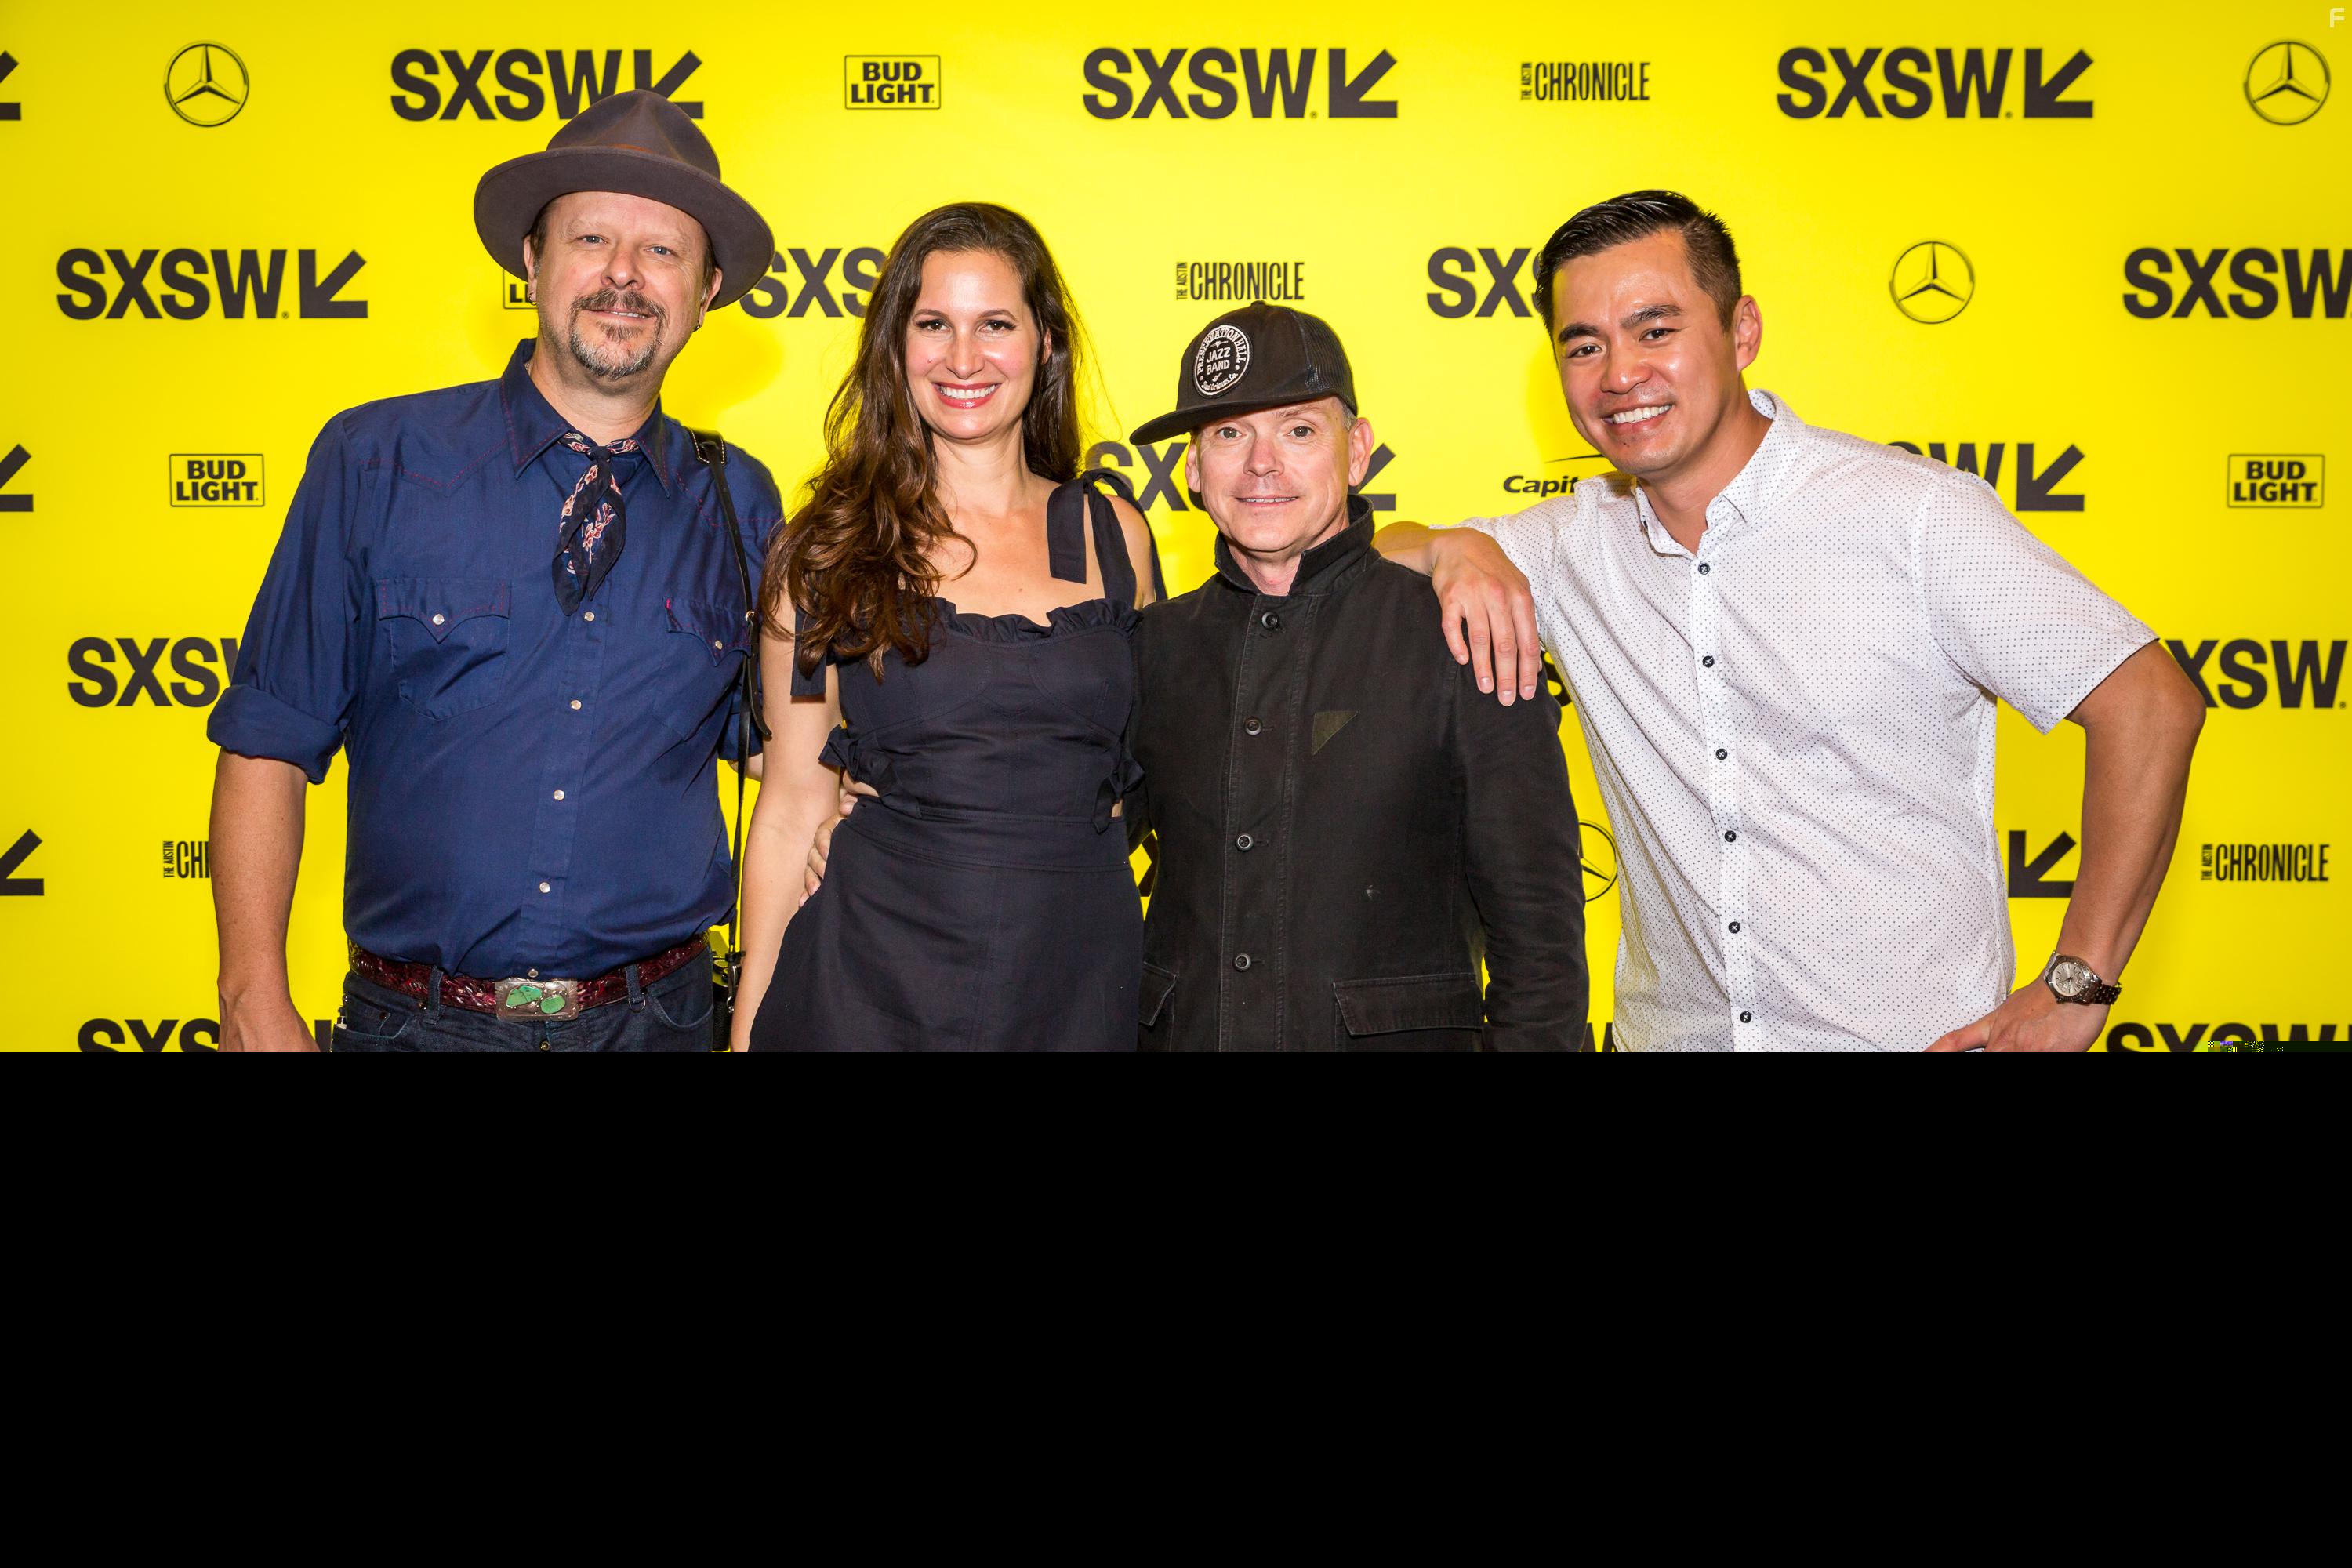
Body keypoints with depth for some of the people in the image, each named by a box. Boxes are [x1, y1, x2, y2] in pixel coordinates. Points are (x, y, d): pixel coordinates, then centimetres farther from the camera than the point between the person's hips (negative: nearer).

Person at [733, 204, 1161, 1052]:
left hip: (1080, 976, 2)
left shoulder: (1113, 535, 6)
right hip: (877, 973, -2)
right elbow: (792, 806, 0)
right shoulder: (828, 551, -1)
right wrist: (750, 1024, -1)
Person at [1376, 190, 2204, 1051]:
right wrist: (1454, 550, -13)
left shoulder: (1917, 514, -13)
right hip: (1675, 1030, 4)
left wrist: (2074, 992, -13)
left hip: (1917, 1033, -3)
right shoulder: (1575, 543, 0)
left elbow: (2150, 704, -11)